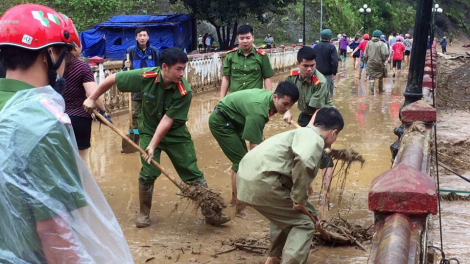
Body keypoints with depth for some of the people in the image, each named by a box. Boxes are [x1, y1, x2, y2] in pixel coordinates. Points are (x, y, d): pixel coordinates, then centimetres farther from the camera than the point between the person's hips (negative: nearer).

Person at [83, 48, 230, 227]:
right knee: (148, 173, -8)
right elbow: (112, 79, -11)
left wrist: (153, 145, -29)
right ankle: (144, 214, 14)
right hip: (149, 131, 1)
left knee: (193, 174, -2)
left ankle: (210, 213, 8)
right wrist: (92, 99, -4)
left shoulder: (184, 91, -26)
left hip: (175, 134, 0)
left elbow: (167, 120, -25)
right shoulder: (145, 77, -23)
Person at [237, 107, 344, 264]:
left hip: (247, 177, 10)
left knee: (285, 214, 34)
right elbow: (304, 161, -30)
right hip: (261, 181, -10)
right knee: (304, 223, 2)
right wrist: (299, 197, -18)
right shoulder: (314, 138, -5)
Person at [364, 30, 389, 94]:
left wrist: (366, 60, 18)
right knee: (381, 77, 16)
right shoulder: (381, 44, -11)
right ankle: (380, 89, 27)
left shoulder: (369, 43, 3)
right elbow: (385, 54, -17)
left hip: (370, 63, 2)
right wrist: (384, 60, -2)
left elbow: (365, 54, 8)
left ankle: (372, 90, -12)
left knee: (371, 76, 3)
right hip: (379, 62, -2)